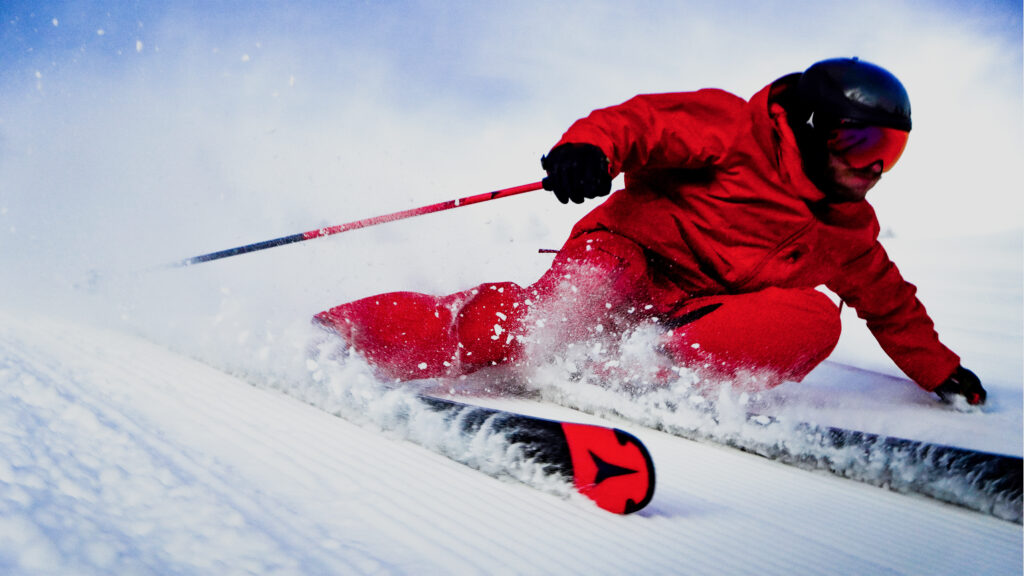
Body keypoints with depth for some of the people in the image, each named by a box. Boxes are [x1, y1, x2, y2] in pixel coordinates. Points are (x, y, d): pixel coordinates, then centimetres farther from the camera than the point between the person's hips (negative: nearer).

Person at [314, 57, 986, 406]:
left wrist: (942, 372, 31)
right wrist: (590, 147, -36)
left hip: (699, 316, 6)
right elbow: (643, 120, -16)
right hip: (625, 257, -6)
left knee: (814, 315, -18)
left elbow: (893, 307, 31)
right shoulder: (737, 129, -4)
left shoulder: (850, 233, 17)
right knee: (545, 315, -33)